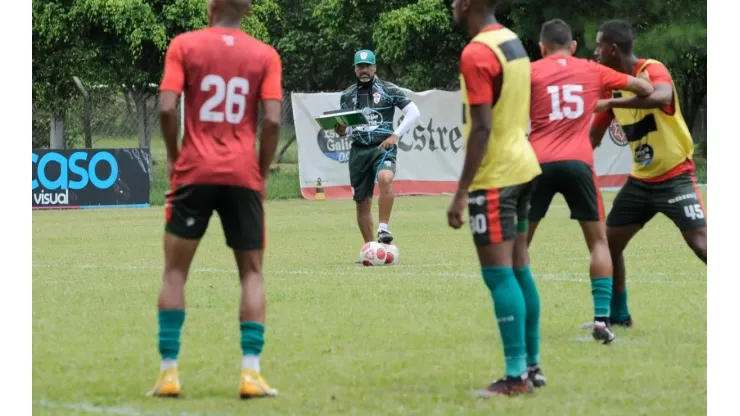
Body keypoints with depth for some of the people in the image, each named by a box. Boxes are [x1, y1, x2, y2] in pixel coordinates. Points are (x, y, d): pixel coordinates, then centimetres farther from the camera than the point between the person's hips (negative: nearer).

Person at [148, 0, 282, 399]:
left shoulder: (184, 45, 1)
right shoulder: (265, 55, 4)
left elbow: (167, 108, -8)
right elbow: (272, 119, -4)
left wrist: (174, 156, 7)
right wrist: (261, 172, 8)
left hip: (194, 172, -1)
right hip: (243, 175, 1)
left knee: (175, 271, 8)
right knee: (251, 273, 9)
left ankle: (169, 371, 2)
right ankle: (250, 371, -3)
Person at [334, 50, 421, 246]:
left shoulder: (388, 90, 0)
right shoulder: (347, 96, 12)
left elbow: (413, 113, 0)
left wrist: (395, 135, -10)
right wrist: (341, 130, -1)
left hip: (383, 147, -4)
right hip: (358, 150, 4)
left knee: (385, 178, -35)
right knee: (362, 202, 4)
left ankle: (383, 228, -31)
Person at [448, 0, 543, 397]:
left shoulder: (477, 53, -18)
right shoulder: (512, 41, 11)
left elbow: (482, 128, -22)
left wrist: (461, 192, -21)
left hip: (494, 175, -9)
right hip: (521, 165, 9)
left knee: (499, 274, -8)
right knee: (519, 269, 13)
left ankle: (516, 376, -9)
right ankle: (532, 366, 17)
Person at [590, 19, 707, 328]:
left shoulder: (652, 70, -18)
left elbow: (662, 97, -43)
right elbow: (593, 138, 13)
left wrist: (612, 102, -40)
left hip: (675, 176, -8)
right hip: (640, 180, 8)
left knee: (701, 243, -18)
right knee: (609, 242, 7)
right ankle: (618, 315, 23)